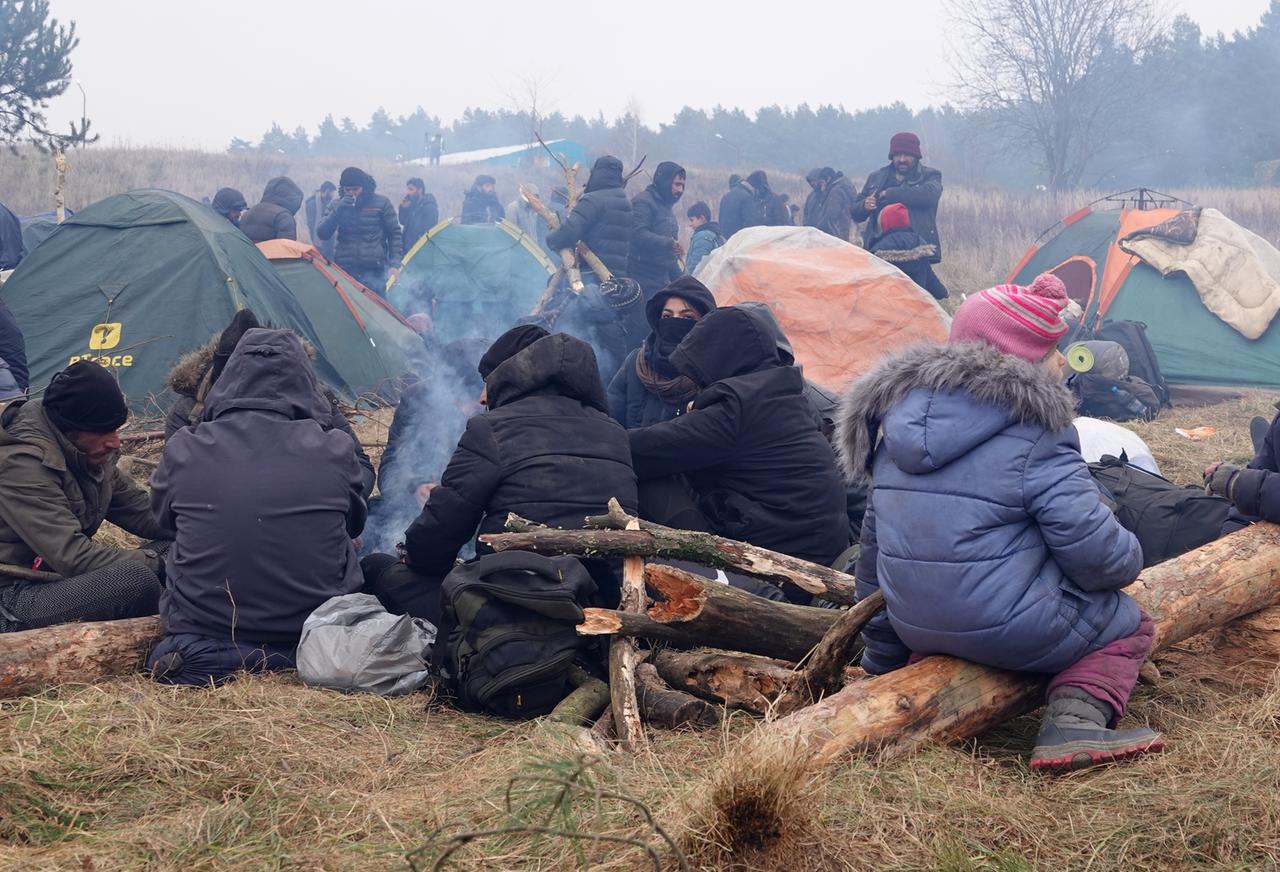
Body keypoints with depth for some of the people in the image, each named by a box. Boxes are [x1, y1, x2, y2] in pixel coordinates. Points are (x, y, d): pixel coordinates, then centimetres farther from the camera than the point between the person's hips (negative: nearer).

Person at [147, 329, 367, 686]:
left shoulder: (184, 451, -9)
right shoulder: (333, 451, -10)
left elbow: (162, 517, 13)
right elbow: (354, 525, 10)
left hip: (203, 623, 1)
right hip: (313, 626, -1)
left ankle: (203, 653, 0)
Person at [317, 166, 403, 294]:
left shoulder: (381, 203, 1)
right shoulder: (336, 205, 6)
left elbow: (394, 234, 6)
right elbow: (322, 233, -2)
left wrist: (395, 263, -3)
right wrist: (337, 211, -14)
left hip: (373, 271, -2)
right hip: (344, 270, 2)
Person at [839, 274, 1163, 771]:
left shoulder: (899, 421, 7)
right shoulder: (1036, 441, -15)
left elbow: (875, 540, 13)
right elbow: (1092, 548, -18)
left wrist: (880, 663, 23)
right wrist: (1128, 558, 8)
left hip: (914, 628, 7)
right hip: (1009, 631, -7)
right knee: (1129, 624, 16)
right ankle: (1076, 720, -8)